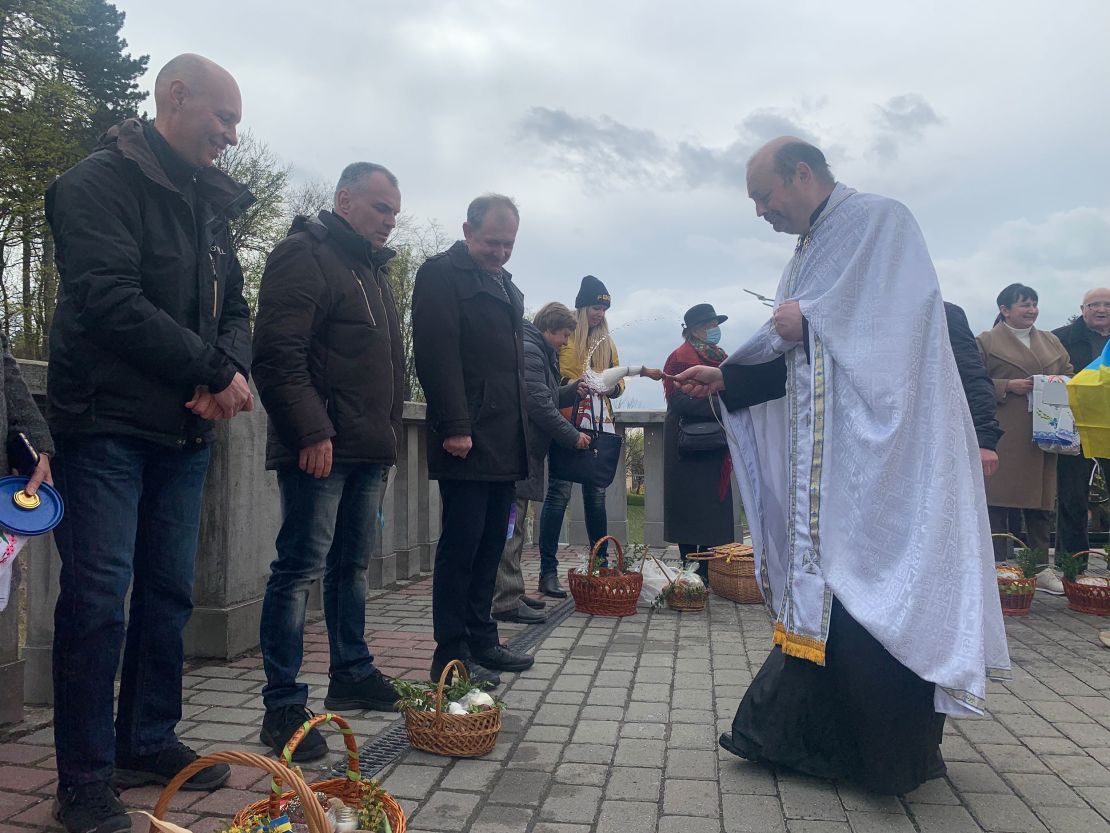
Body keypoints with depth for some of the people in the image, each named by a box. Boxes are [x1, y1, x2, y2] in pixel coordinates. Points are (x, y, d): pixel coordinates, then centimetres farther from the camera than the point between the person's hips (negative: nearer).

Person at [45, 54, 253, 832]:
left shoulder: (211, 205, 16)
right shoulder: (100, 183, -7)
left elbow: (235, 308, 14)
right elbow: (110, 301, -19)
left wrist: (230, 370, -8)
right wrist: (215, 373, -15)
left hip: (186, 431, 7)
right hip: (108, 424, -7)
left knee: (169, 592, 10)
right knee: (98, 596, -4)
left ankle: (149, 741, 24)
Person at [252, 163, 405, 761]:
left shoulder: (372, 269, 22)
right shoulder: (304, 255, -6)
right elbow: (278, 355, -17)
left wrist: (389, 435, 20)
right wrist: (312, 432, -22)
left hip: (369, 448, 9)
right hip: (322, 445, -9)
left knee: (353, 565, 16)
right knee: (301, 568, -6)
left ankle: (352, 676, 28)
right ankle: (283, 707, 1)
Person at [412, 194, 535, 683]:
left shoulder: (507, 287, 23)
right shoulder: (441, 274, -3)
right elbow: (438, 355, -13)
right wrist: (455, 427, -20)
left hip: (505, 441, 8)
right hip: (466, 439, -8)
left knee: (491, 545, 11)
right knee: (462, 543, -4)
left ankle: (481, 640, 20)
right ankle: (451, 653, 5)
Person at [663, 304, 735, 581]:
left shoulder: (719, 357, 17)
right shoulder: (680, 358, -7)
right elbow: (679, 400, -18)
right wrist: (717, 404, -22)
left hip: (715, 443, 8)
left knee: (715, 504, 8)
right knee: (690, 506, -3)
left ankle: (708, 570, 15)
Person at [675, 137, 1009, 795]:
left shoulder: (881, 220, -3)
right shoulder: (809, 253, 20)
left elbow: (904, 308, -19)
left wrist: (810, 317, -12)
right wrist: (727, 379, 9)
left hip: (880, 455, -8)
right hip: (822, 462, 8)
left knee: (873, 600, -3)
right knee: (821, 592, 10)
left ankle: (888, 757, 11)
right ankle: (804, 735, 20)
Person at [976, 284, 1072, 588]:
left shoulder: (1051, 341, 19)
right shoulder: (986, 342, 3)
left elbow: (1069, 375, 22)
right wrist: (1008, 386, -15)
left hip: (1043, 435, 5)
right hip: (1003, 437, -5)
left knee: (1042, 499, 5)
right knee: (998, 500, -4)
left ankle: (1041, 568, 13)